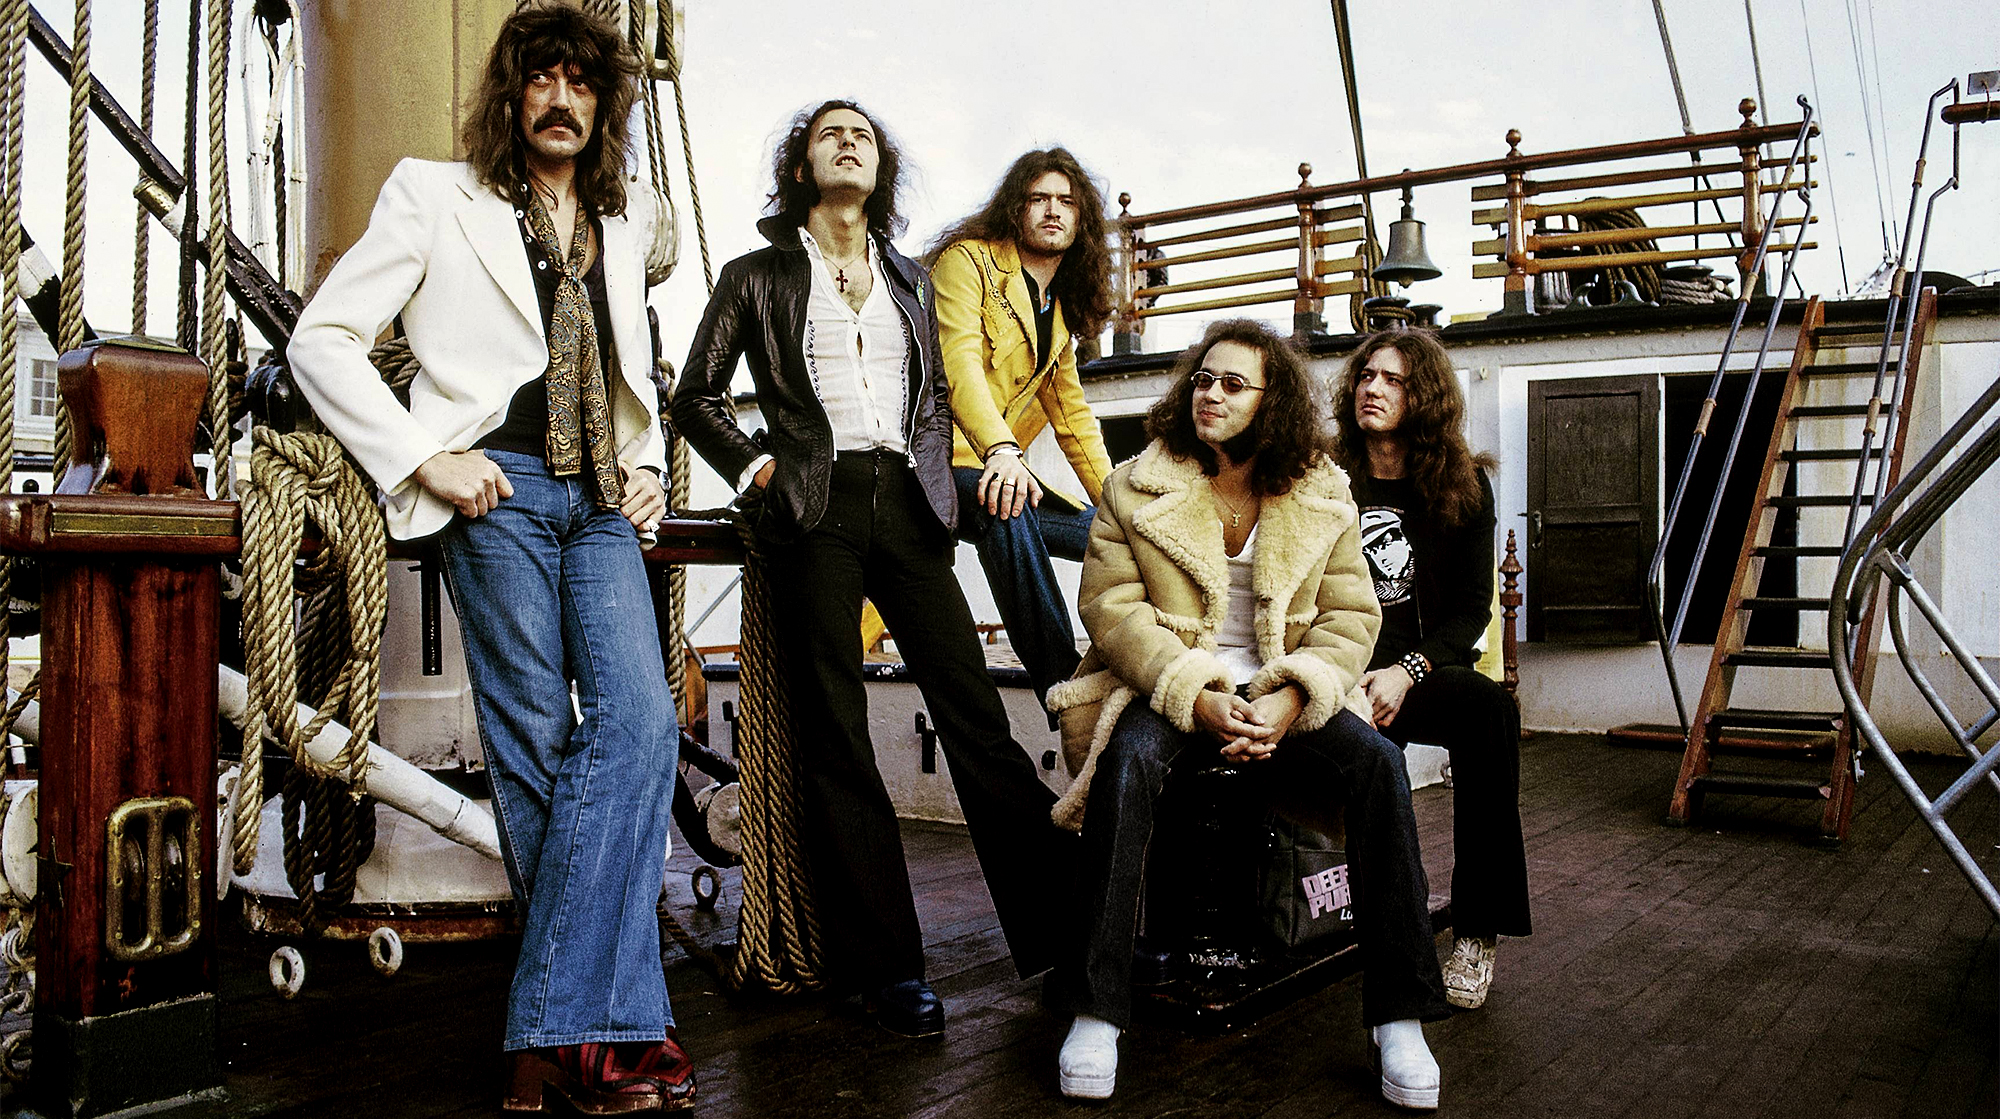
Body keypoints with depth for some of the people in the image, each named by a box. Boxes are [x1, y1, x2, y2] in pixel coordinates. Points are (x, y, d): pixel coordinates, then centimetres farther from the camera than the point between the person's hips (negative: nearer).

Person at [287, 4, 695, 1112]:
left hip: (599, 501, 5)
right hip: (497, 487, -4)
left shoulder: (621, 225, 23)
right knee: (536, 740, -7)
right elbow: (321, 337, 3)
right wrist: (423, 458, -8)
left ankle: (554, 1023, -9)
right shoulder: (434, 195, 9)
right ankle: (600, 1028, -2)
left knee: (637, 715, -14)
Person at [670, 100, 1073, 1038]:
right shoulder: (757, 276, 11)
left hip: (908, 505, 3)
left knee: (977, 717, -3)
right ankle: (887, 968, 5)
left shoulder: (910, 281, 21)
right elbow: (696, 398, 12)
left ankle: (1058, 930, 1)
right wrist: (759, 469, 1)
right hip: (815, 512, -2)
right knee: (836, 740, -1)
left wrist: (936, 476, 11)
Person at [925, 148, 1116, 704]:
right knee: (1006, 509, -38)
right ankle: (1065, 694, -37)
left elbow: (1071, 413, 25)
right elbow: (958, 360, -21)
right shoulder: (967, 261, -4)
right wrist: (1002, 451, -38)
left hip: (1001, 469, 8)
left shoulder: (1060, 308, 20)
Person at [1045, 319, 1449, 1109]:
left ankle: (1399, 1017, -17)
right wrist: (1197, 698, -19)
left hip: (1284, 697, 2)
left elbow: (1350, 615, 3)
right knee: (1128, 761, -34)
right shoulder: (1136, 488, 3)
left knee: (1378, 763, -25)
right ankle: (1095, 1010, -28)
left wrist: (1287, 700, -17)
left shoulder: (1322, 498, 8)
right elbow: (1110, 605, -6)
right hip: (1166, 690, -2)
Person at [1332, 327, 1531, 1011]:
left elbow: (1472, 607, 5)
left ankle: (1479, 934, -27)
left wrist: (1405, 672, -13)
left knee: (1490, 706, -33)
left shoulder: (1462, 486, 10)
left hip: (1422, 667, 1)